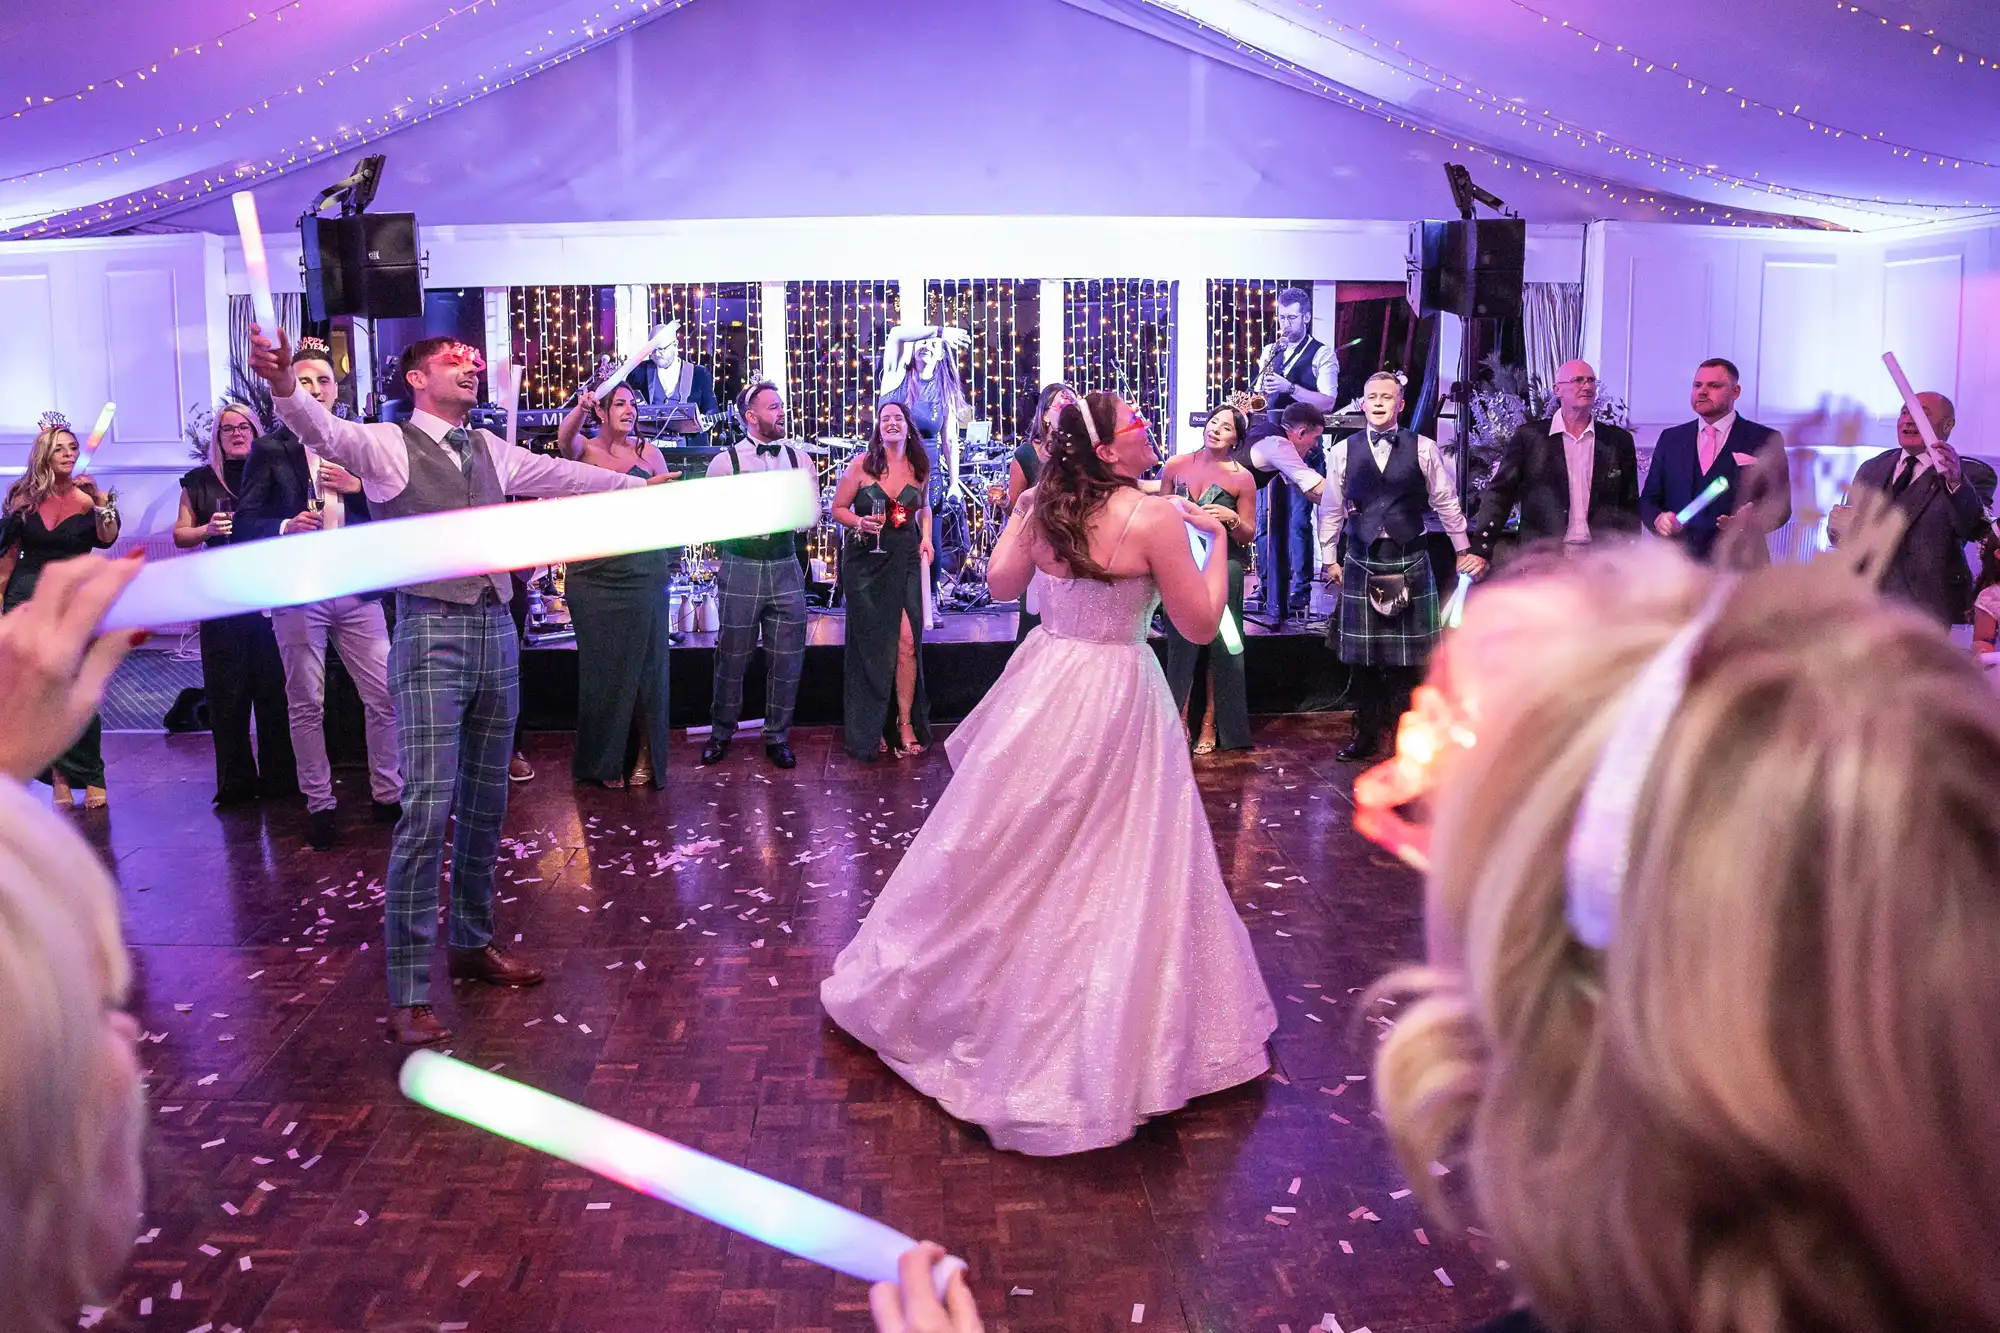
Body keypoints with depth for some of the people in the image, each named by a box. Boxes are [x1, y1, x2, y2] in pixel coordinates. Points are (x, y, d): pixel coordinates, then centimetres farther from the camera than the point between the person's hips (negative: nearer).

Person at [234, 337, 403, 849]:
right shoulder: (269, 450, 2)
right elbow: (244, 525, -3)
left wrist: (359, 487, -10)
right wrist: (286, 528, -21)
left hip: (357, 590, 2)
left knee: (386, 696, 1)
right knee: (306, 706, 4)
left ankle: (387, 794, 16)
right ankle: (319, 804, 16)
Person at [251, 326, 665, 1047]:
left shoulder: (490, 451, 15)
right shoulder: (387, 444, -2)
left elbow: (564, 474, 26)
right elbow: (325, 431, -21)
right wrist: (284, 385, -42)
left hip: (496, 631, 7)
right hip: (432, 634, -6)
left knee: (486, 803, 15)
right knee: (427, 809, -12)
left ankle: (473, 943, 31)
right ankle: (408, 996, -8)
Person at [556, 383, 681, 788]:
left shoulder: (648, 452, 5)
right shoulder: (586, 449, 2)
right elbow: (564, 440, -20)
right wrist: (579, 410, -41)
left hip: (642, 571, 0)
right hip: (593, 573, 0)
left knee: (642, 662, 3)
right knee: (600, 664, 6)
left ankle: (643, 755, 14)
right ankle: (604, 759, 17)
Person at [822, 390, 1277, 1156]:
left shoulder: (1047, 507, -1)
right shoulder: (1154, 517, -16)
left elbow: (1001, 584, 13)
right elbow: (1201, 626, -11)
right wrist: (1215, 539, 0)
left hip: (1042, 689, 5)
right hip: (1114, 699, -5)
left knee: (1004, 854, 20)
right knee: (1109, 868, 6)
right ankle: (1112, 1037, 16)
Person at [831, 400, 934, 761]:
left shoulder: (919, 467, 6)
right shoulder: (861, 463, -4)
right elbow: (838, 509, 1)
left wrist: (926, 536, 7)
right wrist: (860, 523, -18)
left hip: (906, 560, 2)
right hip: (866, 562, -2)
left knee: (907, 640, -9)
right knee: (871, 643, 4)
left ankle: (906, 721, 4)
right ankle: (871, 728, 17)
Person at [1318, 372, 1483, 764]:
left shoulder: (1424, 449, -1)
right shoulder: (1343, 452, 2)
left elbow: (1446, 503, 5)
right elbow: (1331, 508, 9)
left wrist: (1465, 550, 8)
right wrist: (1328, 558, 10)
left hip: (1410, 563, -1)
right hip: (1361, 564, 1)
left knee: (1409, 656, 3)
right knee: (1362, 656, 7)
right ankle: (1365, 735, 19)